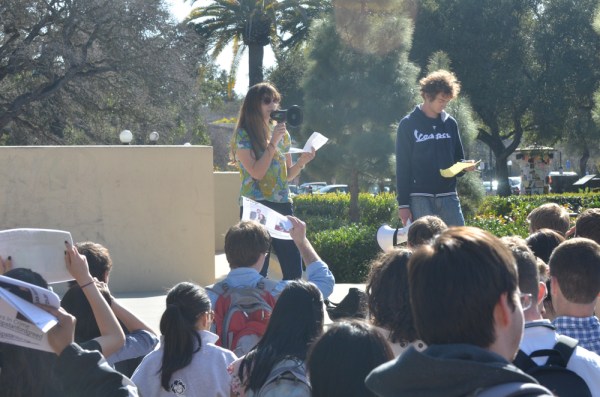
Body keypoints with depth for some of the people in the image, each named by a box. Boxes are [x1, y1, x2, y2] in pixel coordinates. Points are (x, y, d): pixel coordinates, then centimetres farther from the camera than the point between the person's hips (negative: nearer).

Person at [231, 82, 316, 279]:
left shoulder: (281, 133, 13)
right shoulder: (243, 135, -3)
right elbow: (257, 172, -13)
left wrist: (302, 161, -1)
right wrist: (272, 143, -15)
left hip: (283, 205, 6)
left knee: (294, 270, 1)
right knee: (258, 272, -7)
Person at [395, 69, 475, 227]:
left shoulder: (450, 123, 11)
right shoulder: (408, 125, -1)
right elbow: (402, 167, -2)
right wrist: (403, 203, -6)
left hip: (448, 197, 4)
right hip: (420, 198, -4)